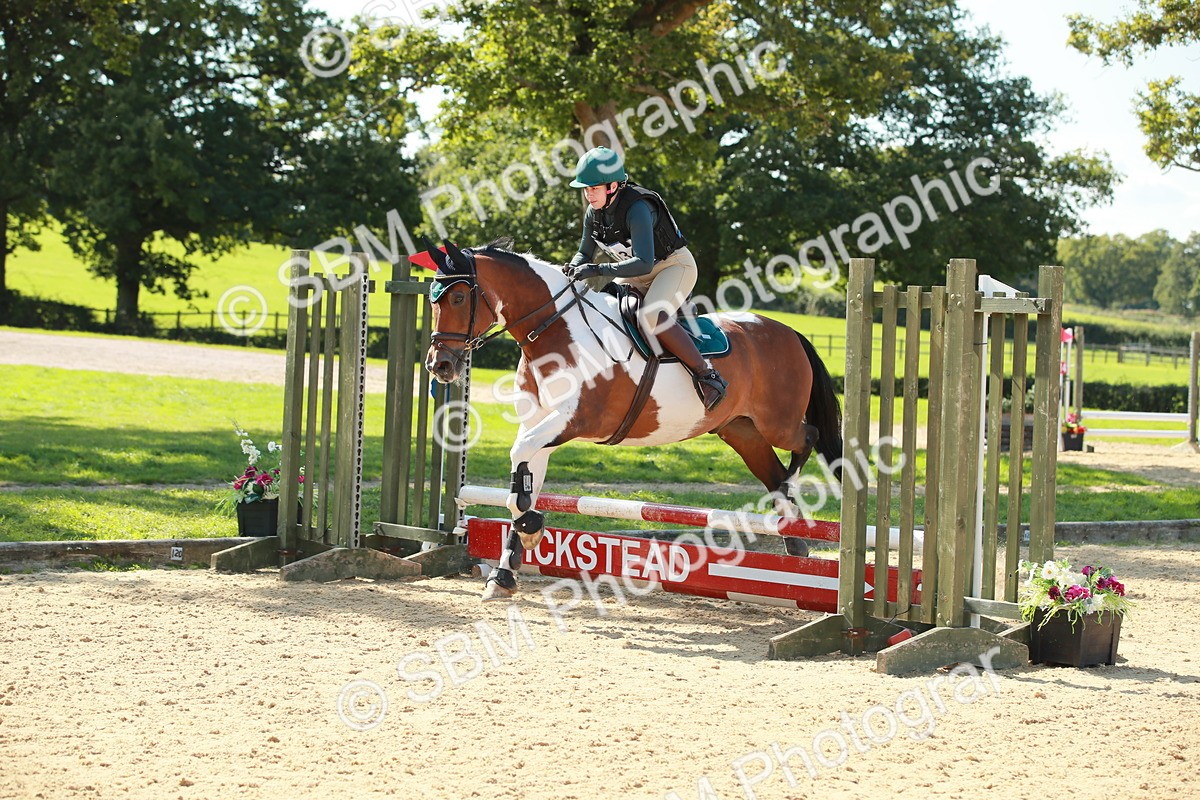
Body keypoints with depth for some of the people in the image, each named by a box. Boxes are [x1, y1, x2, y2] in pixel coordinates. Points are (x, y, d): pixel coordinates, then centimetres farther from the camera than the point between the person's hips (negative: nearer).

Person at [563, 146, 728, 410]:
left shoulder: (637, 208, -30)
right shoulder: (594, 213, -6)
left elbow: (643, 263, -39)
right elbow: (586, 254, 7)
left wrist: (598, 270, -44)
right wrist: (574, 268, -17)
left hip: (675, 264, -9)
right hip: (638, 274, 9)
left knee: (651, 316, -35)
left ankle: (706, 374, -27)